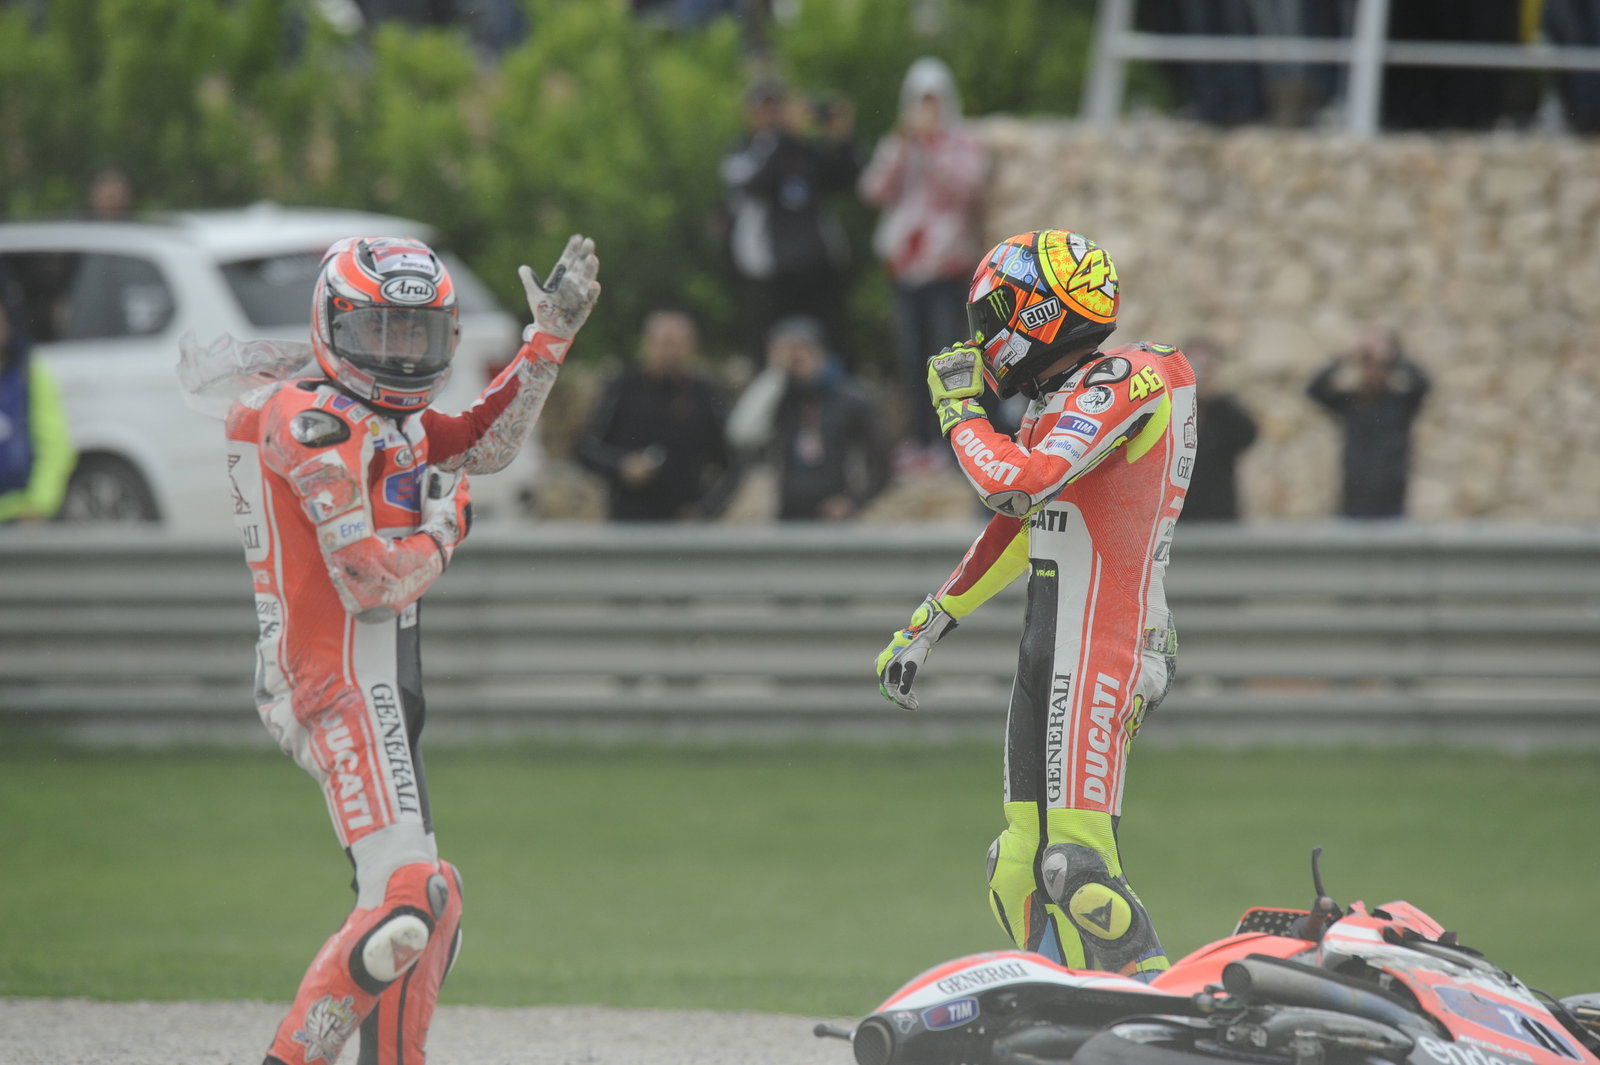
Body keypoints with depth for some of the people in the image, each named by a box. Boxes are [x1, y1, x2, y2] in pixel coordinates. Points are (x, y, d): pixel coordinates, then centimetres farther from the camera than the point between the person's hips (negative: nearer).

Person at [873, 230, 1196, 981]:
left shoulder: (1123, 384, -12)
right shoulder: (1055, 408, 18)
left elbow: (1018, 487, -26)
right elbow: (1014, 534, 28)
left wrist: (959, 409, -9)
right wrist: (922, 630, 31)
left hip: (1097, 661, -10)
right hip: (1047, 657, 10)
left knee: (1076, 864, -17)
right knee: (1023, 866, 8)